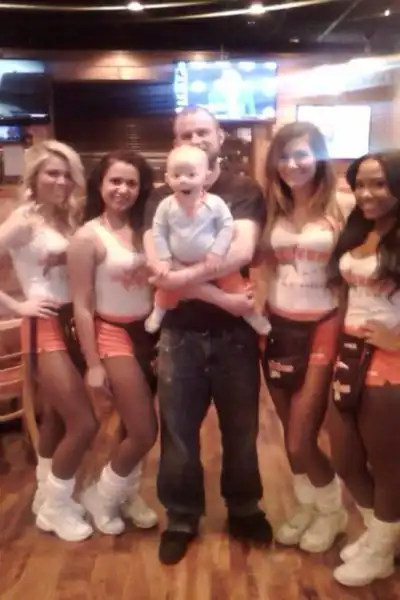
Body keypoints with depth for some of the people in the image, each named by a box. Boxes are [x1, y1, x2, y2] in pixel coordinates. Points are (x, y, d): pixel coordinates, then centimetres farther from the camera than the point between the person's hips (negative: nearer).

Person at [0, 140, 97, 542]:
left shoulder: (66, 217, 12)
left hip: (71, 325, 7)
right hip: (45, 329, -7)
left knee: (57, 419, 18)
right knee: (84, 424, -7)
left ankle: (47, 496, 37)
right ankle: (55, 507, 15)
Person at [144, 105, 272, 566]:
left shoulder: (244, 192, -1)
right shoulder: (161, 199, 3)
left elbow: (242, 253, -18)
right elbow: (156, 265, -12)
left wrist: (183, 276, -22)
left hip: (235, 332, -1)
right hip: (180, 334, 1)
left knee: (241, 429, 14)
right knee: (178, 432, 11)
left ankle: (244, 510, 36)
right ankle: (181, 518, 31)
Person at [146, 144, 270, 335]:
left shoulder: (214, 203, -18)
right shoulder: (166, 205, -14)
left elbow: (227, 227, -12)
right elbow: (158, 233, -7)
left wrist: (217, 252, -20)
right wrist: (164, 259, -12)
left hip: (212, 261, -1)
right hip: (179, 264, 2)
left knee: (233, 282, 5)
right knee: (166, 286, 16)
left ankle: (250, 313, 27)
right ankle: (158, 312, 46)